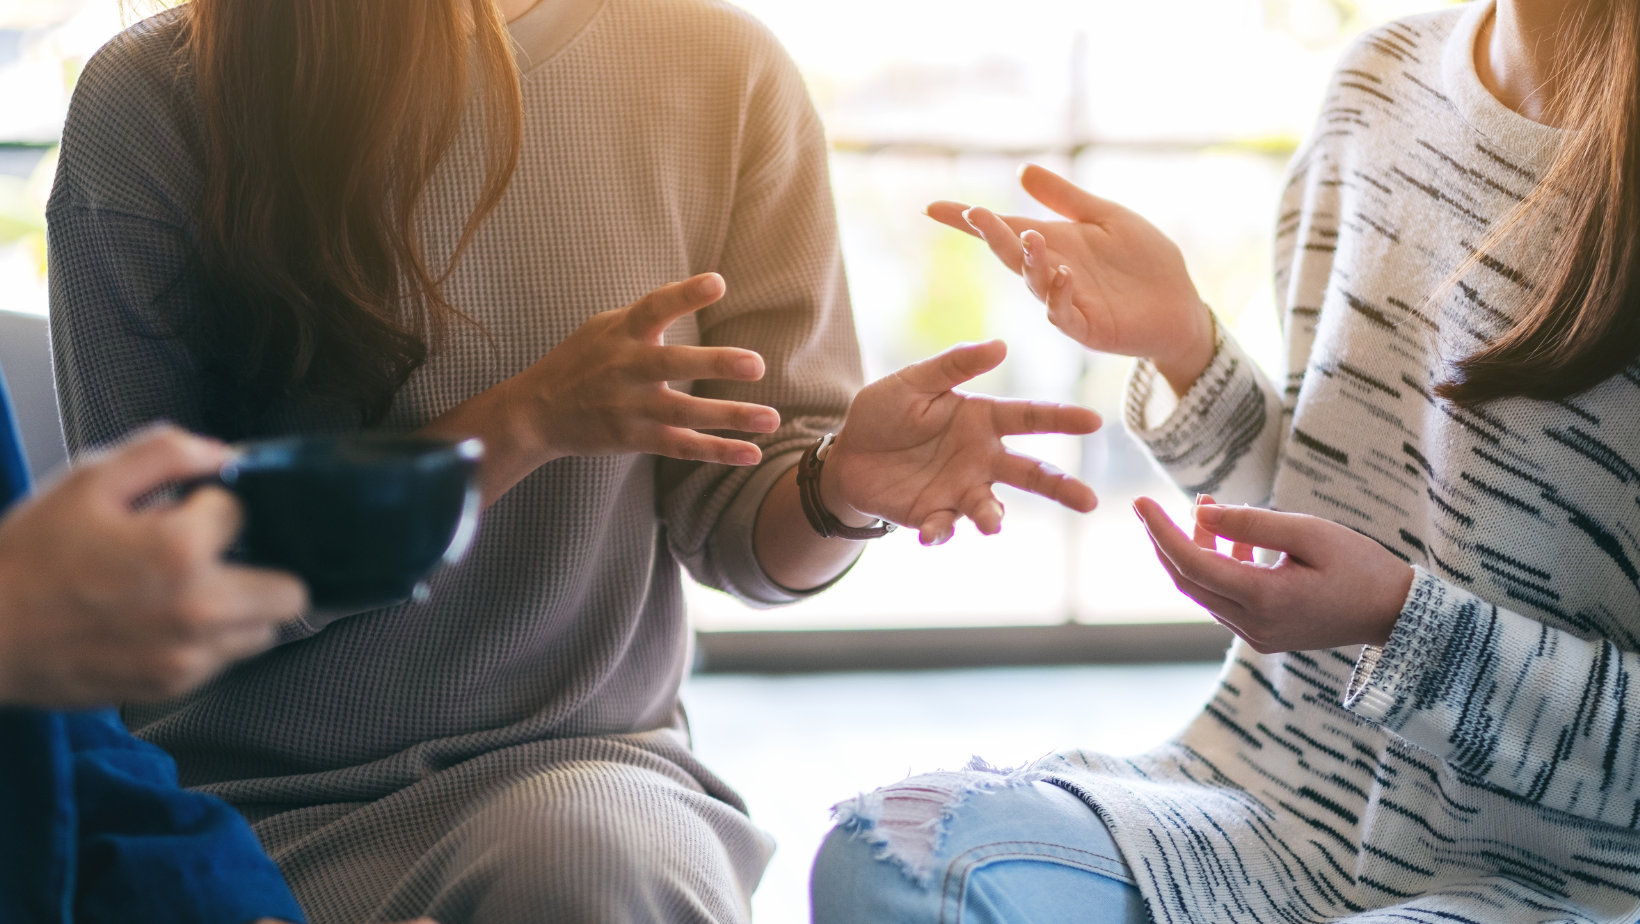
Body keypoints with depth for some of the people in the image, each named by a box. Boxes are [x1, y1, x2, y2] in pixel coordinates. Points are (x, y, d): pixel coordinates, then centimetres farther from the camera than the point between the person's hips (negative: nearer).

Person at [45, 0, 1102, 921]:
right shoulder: (147, 101, -8)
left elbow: (737, 528, 2)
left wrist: (839, 489, -21)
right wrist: (522, 423, -21)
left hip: (576, 763, 1)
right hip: (240, 788, -1)